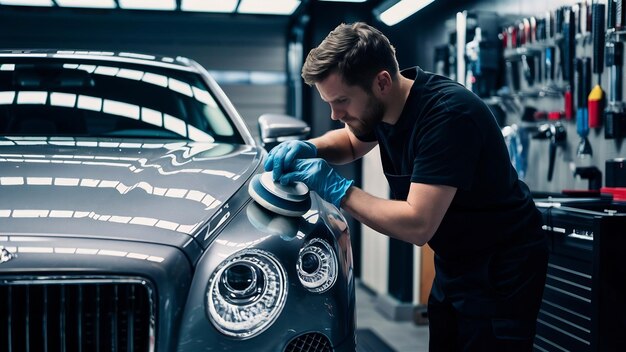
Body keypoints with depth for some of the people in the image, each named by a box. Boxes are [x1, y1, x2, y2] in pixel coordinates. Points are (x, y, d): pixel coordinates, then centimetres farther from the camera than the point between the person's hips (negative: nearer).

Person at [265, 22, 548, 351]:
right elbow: (351, 142, 18)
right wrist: (309, 148, -4)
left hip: (502, 271, -8)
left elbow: (418, 225, -32)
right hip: (453, 263, 8)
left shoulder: (448, 113, -30)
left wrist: (337, 189, -25)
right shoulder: (380, 103, -5)